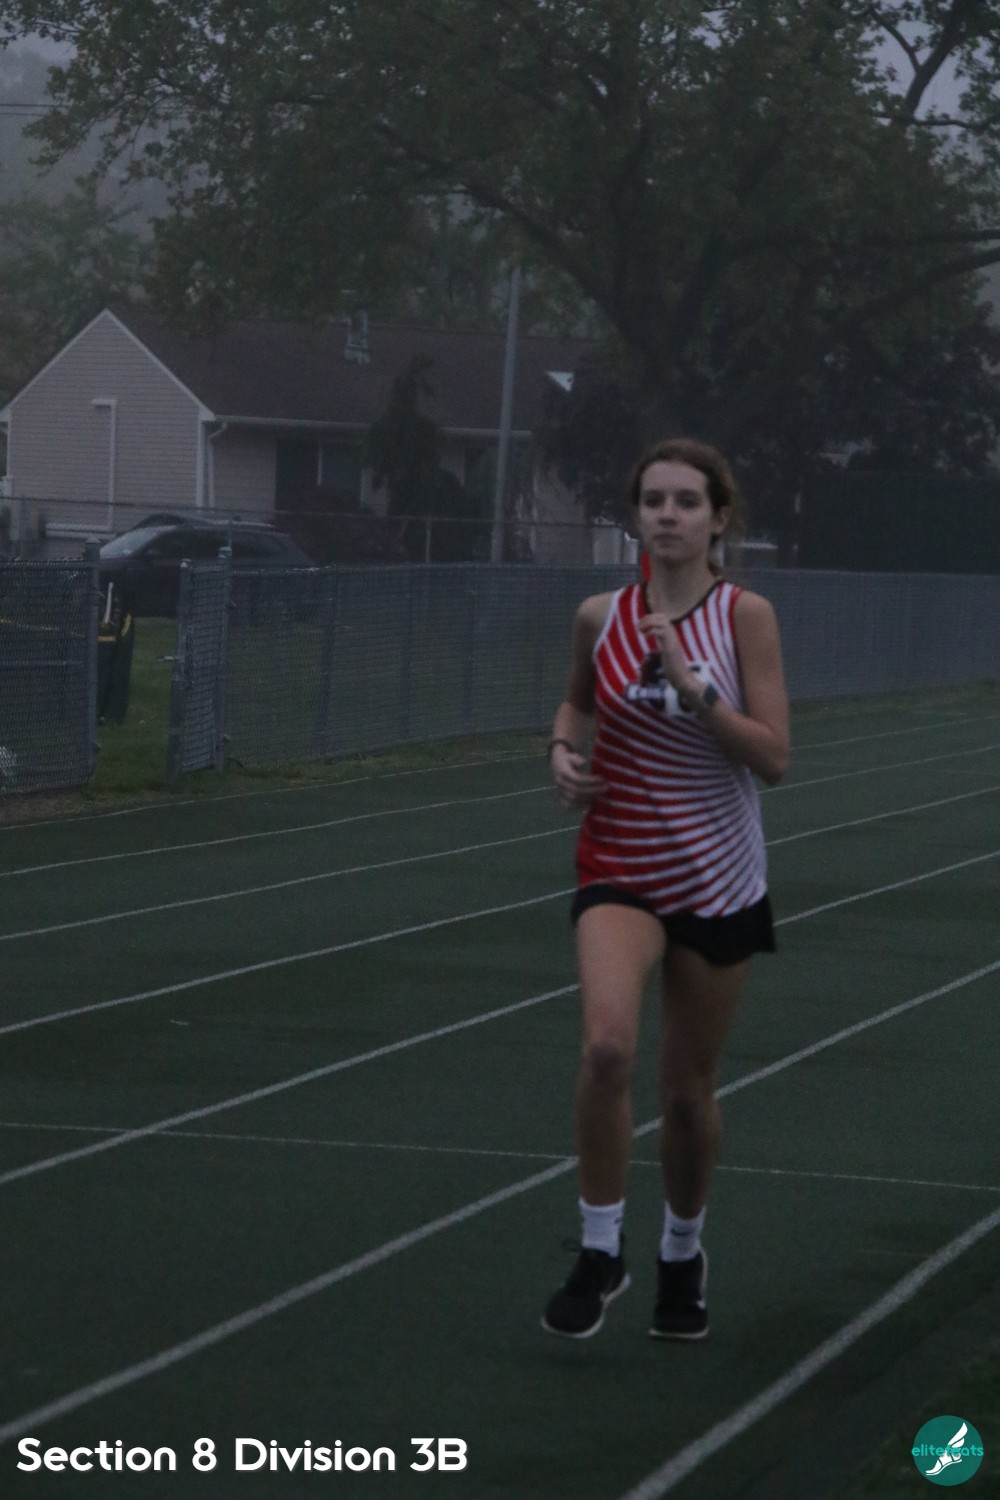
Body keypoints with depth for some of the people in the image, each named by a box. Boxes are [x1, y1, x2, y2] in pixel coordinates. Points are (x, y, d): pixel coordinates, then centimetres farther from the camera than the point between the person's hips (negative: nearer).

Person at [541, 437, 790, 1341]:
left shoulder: (745, 617, -8)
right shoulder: (601, 618, -1)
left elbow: (773, 759, -13)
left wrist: (691, 683, -24)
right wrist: (564, 748, 0)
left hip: (718, 881, 0)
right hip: (620, 872, 1)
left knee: (690, 1088, 9)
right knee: (608, 1044, -25)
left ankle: (682, 1254, 35)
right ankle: (600, 1253, -10)